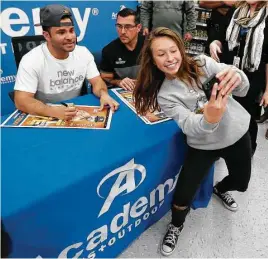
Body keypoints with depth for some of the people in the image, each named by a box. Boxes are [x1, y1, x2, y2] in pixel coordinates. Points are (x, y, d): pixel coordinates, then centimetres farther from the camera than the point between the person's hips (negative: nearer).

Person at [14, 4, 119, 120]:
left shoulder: (83, 53, -1)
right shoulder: (31, 60, -16)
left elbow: (97, 81, 2)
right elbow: (21, 101, -21)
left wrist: (103, 94, -23)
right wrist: (53, 111, -37)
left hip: (77, 115, 4)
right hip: (45, 118, -3)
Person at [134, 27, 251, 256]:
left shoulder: (203, 64, -9)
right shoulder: (164, 95, -12)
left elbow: (243, 89, -16)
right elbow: (190, 126, -23)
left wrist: (237, 77, -41)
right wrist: (209, 118, -47)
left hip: (238, 133, 3)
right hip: (204, 146, -2)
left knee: (241, 182, 20)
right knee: (183, 195, -8)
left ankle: (220, 189, 58)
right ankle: (176, 226, 29)